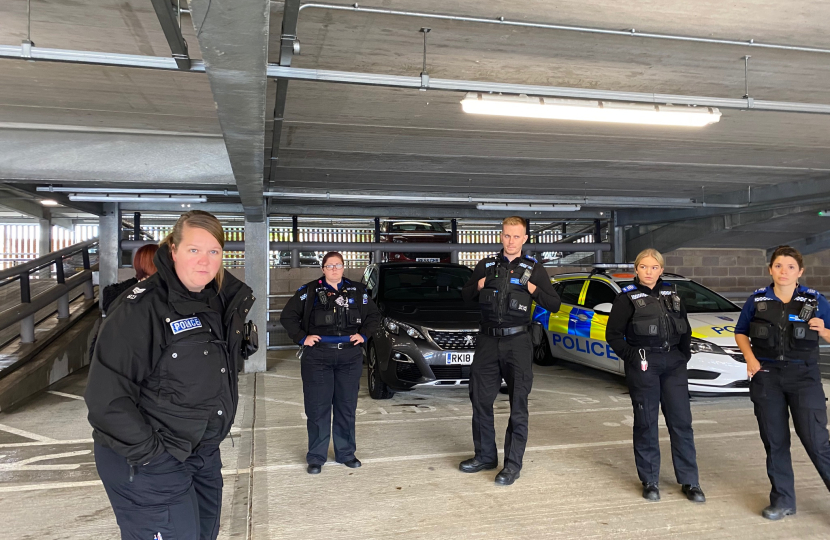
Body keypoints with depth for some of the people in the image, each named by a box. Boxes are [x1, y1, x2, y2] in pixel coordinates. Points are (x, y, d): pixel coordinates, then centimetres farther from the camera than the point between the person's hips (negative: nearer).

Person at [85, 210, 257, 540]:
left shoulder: (219, 301, 1)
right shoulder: (141, 308, -22)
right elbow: (107, 394, -23)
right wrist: (147, 450, -19)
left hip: (205, 452, 7)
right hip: (150, 463, -7)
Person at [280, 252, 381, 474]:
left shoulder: (357, 290, 9)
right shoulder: (309, 291, 1)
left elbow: (373, 315, 18)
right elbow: (287, 316, 3)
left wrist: (363, 334, 5)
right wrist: (302, 337, -5)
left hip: (350, 356, 3)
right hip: (317, 356, -2)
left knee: (347, 407, 9)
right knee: (317, 408, 0)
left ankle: (346, 453, 23)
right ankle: (316, 458, 12)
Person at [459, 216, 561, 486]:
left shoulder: (534, 269, 4)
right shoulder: (486, 265, 10)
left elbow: (554, 304, 5)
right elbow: (465, 295, 18)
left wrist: (534, 290, -10)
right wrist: (479, 286, -2)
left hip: (517, 342, -3)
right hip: (487, 341, 3)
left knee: (518, 405, -1)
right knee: (480, 400, 8)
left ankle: (513, 463, 9)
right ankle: (485, 456, 24)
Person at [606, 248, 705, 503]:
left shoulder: (672, 294, 12)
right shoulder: (627, 297, -1)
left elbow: (686, 330, 18)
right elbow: (613, 334, -3)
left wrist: (684, 355, 7)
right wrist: (631, 358, -8)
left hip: (673, 364, 4)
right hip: (643, 365, -4)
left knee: (681, 422, 5)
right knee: (646, 423, 4)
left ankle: (689, 482, 16)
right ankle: (650, 481, 16)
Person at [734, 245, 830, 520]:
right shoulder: (757, 300, 3)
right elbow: (740, 332, 12)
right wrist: (750, 358, -3)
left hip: (804, 376, -1)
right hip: (766, 376, 2)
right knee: (775, 441, 8)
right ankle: (782, 499, 20)